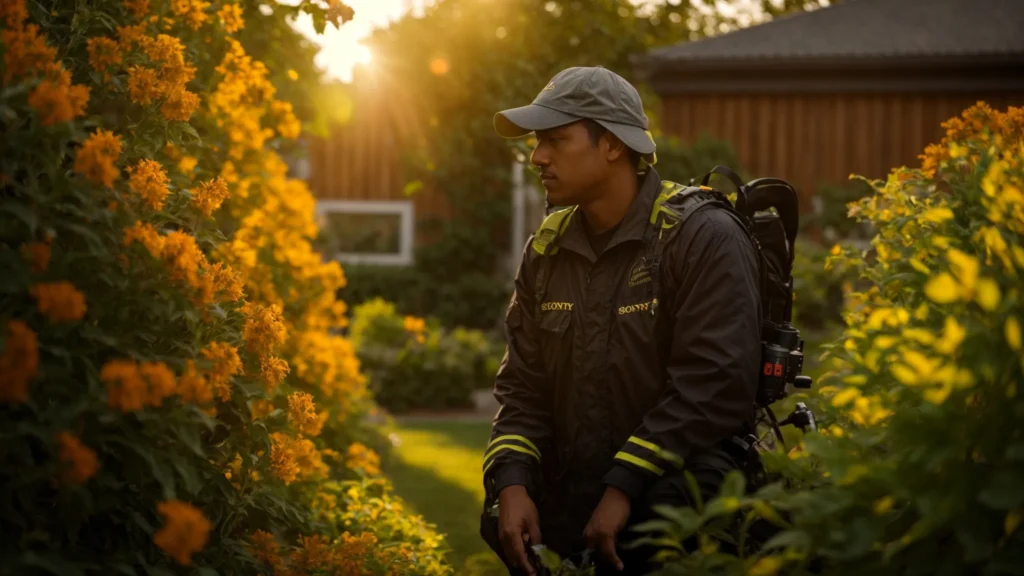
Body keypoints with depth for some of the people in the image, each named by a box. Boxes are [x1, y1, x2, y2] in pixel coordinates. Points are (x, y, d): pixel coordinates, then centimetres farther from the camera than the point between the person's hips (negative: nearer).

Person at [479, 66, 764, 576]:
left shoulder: (705, 240, -10)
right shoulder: (546, 254, 11)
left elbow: (714, 387, -17)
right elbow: (523, 385, 9)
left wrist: (625, 487, -21)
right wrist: (513, 482, -9)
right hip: (567, 511, 5)